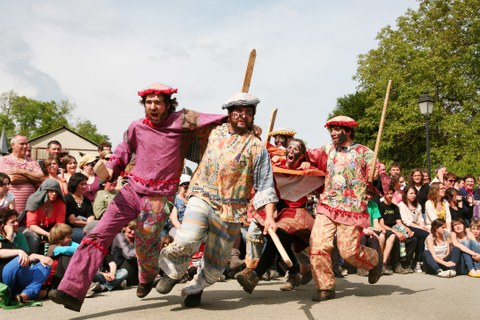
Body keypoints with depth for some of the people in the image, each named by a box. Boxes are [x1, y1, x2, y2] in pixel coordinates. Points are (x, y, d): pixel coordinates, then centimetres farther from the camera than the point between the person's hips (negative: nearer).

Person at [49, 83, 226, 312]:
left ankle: (147, 278, 43)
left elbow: (210, 120, 1)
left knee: (145, 245, 5)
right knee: (99, 235, -9)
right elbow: (123, 151, 18)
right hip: (132, 190, 3)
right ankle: (72, 291, -10)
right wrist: (110, 168, 2)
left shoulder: (181, 121, -3)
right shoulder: (137, 127, 5)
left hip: (159, 197, -3)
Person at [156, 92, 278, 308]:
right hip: (202, 198, 1)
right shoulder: (215, 133, 10)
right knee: (187, 240, -24)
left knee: (216, 264, 5)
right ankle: (174, 272, 7)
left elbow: (265, 186, -6)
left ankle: (196, 288, 36)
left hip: (231, 210, -1)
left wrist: (269, 216, -15)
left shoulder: (257, 148, -2)